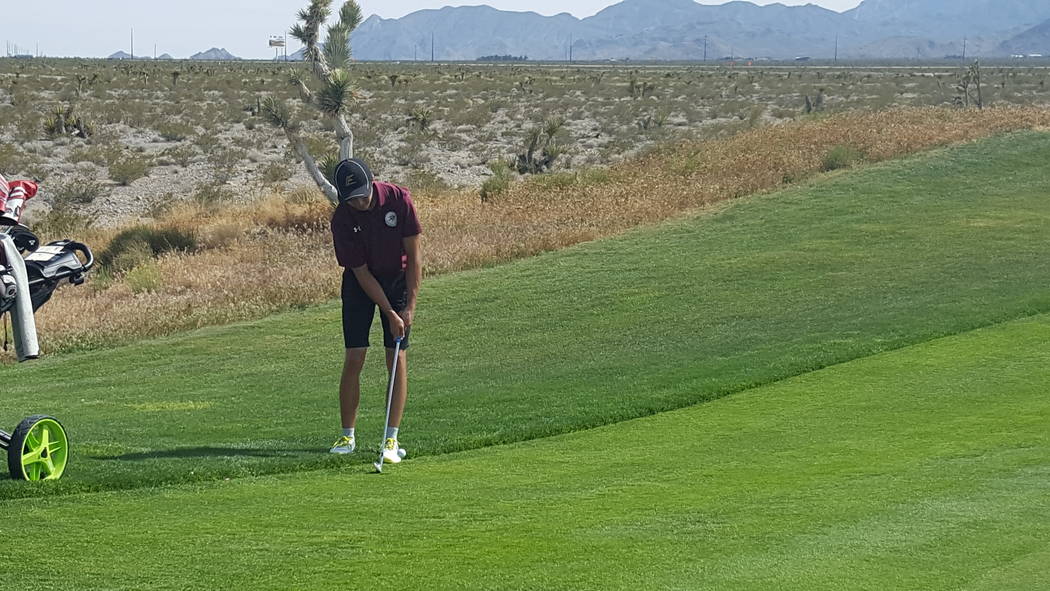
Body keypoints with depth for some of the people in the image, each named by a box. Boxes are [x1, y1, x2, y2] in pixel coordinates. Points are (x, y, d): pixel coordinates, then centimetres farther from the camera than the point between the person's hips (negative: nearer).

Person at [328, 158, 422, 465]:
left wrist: (409, 307, -17)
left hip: (398, 278, 0)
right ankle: (347, 436, 5)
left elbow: (414, 257, -14)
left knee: (397, 358, -7)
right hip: (360, 282, 0)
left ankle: (391, 439, -5)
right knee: (354, 358, -7)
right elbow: (361, 272, -16)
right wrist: (390, 314, -20)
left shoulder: (398, 199, -21)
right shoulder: (342, 220, -22)